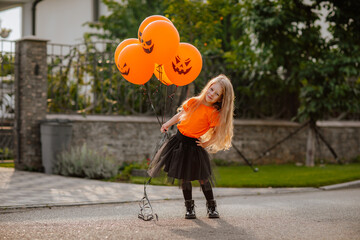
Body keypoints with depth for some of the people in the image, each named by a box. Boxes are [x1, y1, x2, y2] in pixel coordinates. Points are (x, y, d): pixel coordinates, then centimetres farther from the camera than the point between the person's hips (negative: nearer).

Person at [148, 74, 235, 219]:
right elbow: (180, 114, 16)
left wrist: (207, 143, -12)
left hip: (194, 145, -4)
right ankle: (189, 207, 19)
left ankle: (211, 206, 18)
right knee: (184, 177, 7)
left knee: (202, 178, -1)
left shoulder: (214, 113, -12)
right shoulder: (193, 102, 0)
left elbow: (218, 132, -7)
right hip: (179, 140, 4)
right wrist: (168, 124, 20)